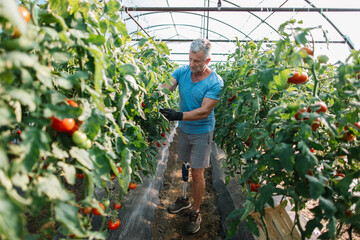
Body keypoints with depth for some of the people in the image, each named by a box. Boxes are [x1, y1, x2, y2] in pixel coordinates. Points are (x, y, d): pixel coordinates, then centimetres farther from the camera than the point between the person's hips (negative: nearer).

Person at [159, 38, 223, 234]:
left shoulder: (215, 83, -20)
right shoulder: (182, 71, -5)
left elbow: (204, 111, -26)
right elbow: (166, 86, -16)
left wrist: (179, 115, -38)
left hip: (201, 132, -4)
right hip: (183, 129, 5)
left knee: (197, 174, 2)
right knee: (184, 168, 17)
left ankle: (195, 213, 23)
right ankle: (184, 200, 40)